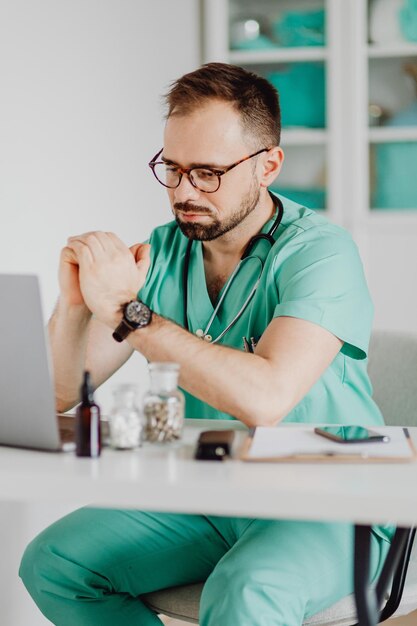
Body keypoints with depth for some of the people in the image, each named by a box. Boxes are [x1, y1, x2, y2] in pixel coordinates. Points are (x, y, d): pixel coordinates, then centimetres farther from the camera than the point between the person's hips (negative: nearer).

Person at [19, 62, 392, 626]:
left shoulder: (319, 252, -16)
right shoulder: (163, 251, 1)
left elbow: (265, 399, -33)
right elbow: (61, 394, 1)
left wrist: (126, 310, -28)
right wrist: (73, 304, -19)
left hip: (325, 509, -6)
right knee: (50, 564, -7)